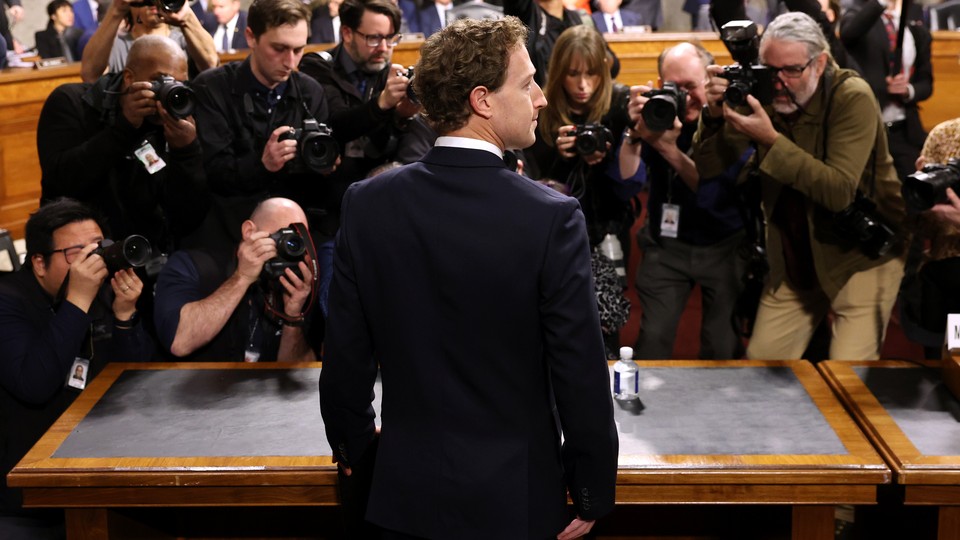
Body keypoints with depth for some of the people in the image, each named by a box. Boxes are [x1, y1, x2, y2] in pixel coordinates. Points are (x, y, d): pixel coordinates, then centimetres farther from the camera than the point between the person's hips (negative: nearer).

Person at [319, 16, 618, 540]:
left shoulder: (367, 204, -8)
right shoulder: (551, 217, -18)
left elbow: (346, 353, -1)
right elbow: (580, 372, -15)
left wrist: (352, 450, 15)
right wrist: (593, 494, -2)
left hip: (407, 491, 3)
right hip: (514, 497, -2)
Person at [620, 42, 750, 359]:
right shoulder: (656, 113, -5)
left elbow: (715, 193, -23)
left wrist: (669, 149, -34)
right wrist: (635, 132, -29)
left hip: (724, 246, -1)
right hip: (666, 244, 2)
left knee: (722, 350, -2)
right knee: (652, 342, -3)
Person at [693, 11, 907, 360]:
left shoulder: (852, 98, -20)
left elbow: (839, 192, -30)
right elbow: (707, 169, -7)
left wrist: (771, 139, -36)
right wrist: (715, 115, -24)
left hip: (861, 257, -5)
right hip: (793, 261, 5)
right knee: (761, 359, 7)